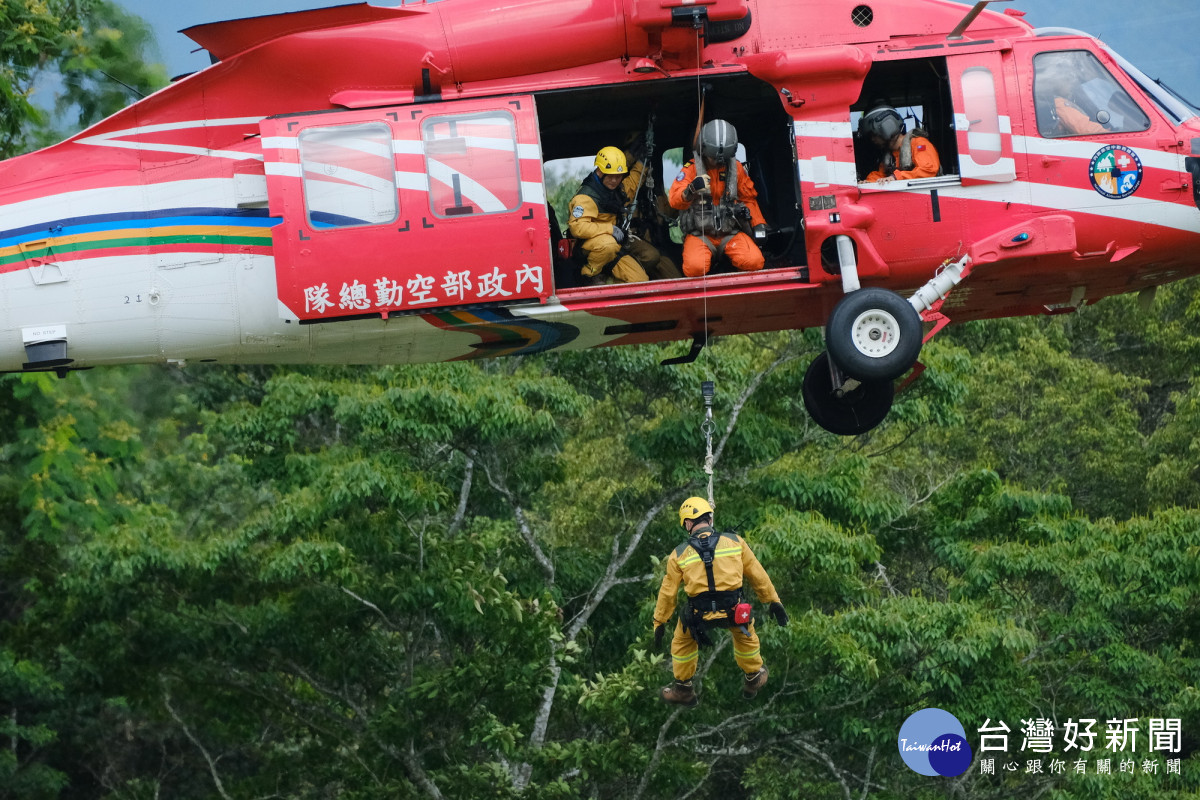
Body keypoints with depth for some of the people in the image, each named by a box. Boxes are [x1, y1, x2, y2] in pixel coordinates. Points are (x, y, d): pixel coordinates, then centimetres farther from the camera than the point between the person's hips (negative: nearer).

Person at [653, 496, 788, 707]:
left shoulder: (679, 555, 0)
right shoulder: (735, 542, 0)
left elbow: (667, 592, 6)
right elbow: (758, 575, 8)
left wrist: (659, 623, 18)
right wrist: (773, 601, 19)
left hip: (698, 614, -1)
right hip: (733, 610, 1)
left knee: (682, 642, 28)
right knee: (745, 634, 33)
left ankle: (684, 689, 39)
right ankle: (753, 679, 48)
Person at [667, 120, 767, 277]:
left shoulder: (736, 168, 7)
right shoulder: (692, 168, -4)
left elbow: (748, 198, 19)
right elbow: (674, 200, -17)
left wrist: (759, 225, 6)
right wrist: (691, 191, -39)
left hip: (730, 233, 2)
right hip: (699, 233, -2)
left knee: (754, 262, -25)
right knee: (695, 267, -32)